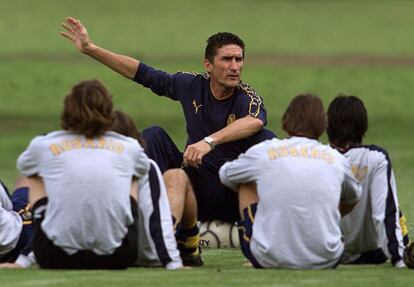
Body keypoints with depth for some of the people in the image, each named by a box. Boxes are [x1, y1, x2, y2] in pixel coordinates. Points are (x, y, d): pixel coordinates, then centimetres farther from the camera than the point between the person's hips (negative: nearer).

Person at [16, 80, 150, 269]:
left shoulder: (43, 145, 8)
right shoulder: (128, 147, 10)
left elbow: (23, 167, 34)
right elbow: (143, 170, 36)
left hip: (57, 258, 0)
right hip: (115, 259, 0)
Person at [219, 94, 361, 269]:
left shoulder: (263, 151, 3)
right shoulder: (336, 158, 7)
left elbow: (225, 175, 25)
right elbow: (352, 200, 30)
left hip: (270, 261, -2)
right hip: (325, 261, 2)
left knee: (247, 182, 22)